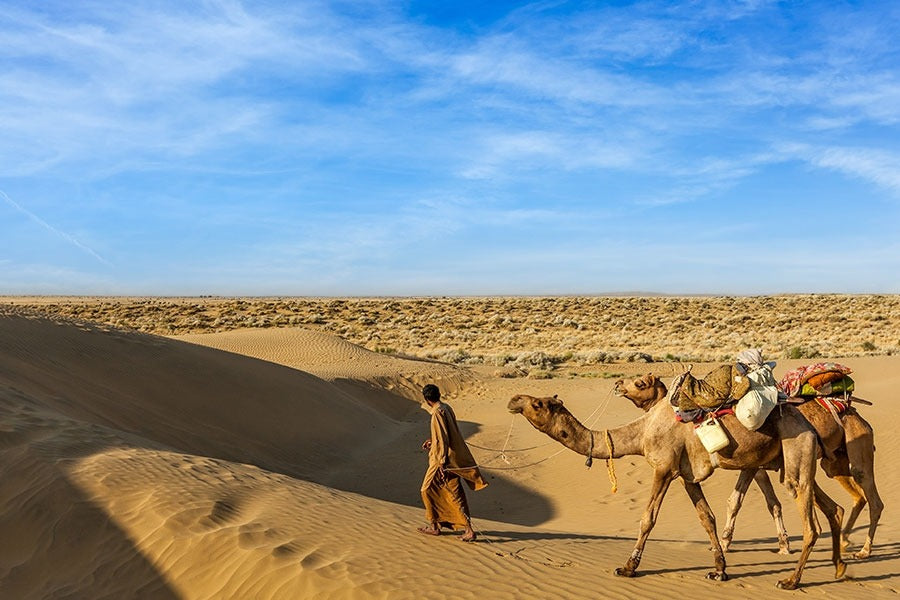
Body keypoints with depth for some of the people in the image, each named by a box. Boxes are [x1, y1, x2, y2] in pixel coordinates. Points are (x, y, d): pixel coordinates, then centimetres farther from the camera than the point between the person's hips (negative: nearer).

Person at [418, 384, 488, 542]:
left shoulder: (437, 413, -20)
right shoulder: (447, 408, 7)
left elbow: (442, 441, -23)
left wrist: (442, 465, -21)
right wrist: (432, 441, 28)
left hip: (444, 460, -9)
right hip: (455, 457, 9)